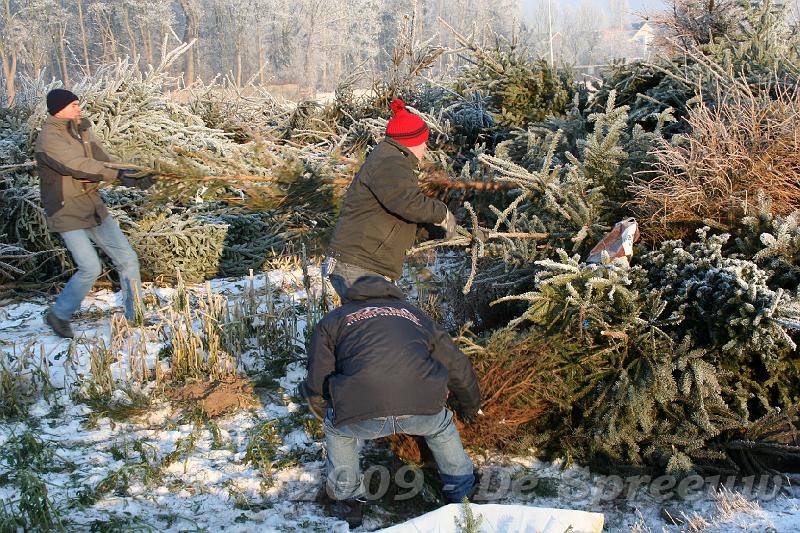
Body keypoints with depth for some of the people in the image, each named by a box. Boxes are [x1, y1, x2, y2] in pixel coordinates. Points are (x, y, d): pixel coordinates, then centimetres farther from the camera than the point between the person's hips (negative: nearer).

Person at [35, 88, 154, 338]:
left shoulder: (82, 130, 6)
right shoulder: (48, 139, -18)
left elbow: (103, 162, -4)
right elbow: (78, 166, -31)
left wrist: (135, 178, -24)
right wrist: (120, 174, -37)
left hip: (94, 208, 8)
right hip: (67, 214, -8)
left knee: (127, 259, 4)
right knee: (90, 268, -11)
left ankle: (134, 316, 17)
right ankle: (58, 315, 13)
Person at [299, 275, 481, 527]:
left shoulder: (332, 320, 27)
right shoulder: (415, 315, 34)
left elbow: (316, 388, 19)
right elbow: (458, 367, 37)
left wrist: (330, 417, 42)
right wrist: (469, 407, 57)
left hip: (362, 417, -2)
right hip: (424, 410, 2)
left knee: (337, 429, 33)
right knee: (442, 427, 37)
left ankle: (346, 500, 37)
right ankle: (462, 492, 47)